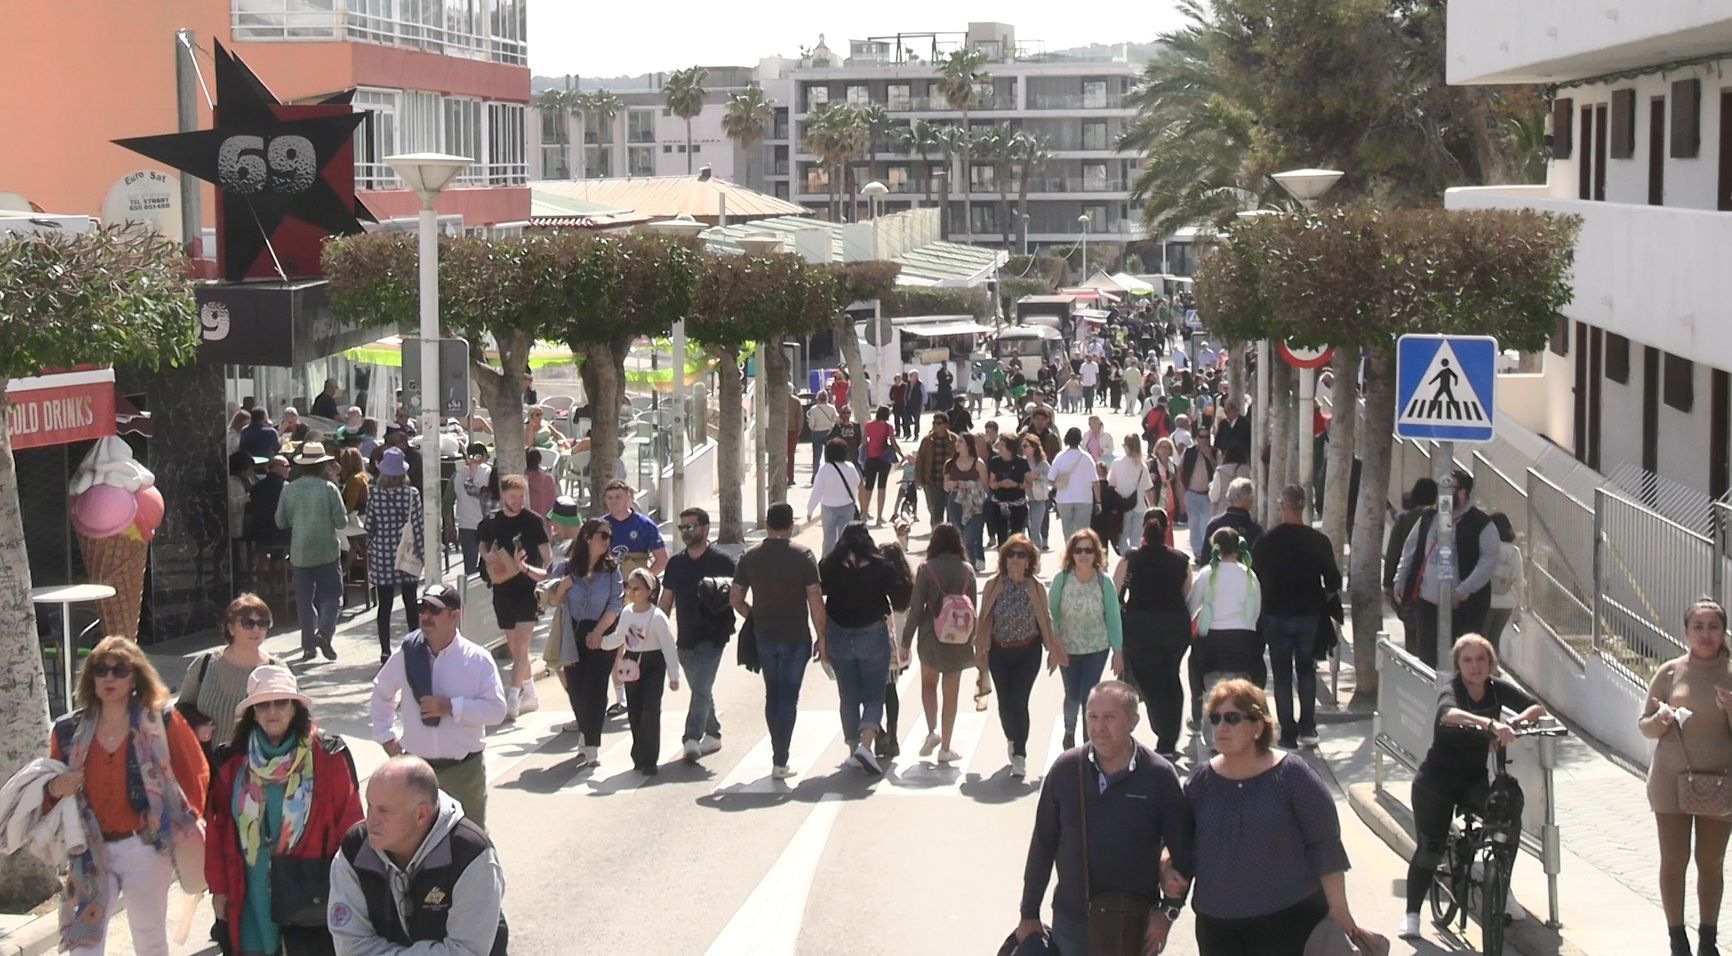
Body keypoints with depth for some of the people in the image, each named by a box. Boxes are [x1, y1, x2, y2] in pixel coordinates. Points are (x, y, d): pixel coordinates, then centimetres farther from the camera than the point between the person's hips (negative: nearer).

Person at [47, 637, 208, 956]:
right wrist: (55, 789, -11)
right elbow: (52, 787, 12)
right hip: (91, 853, 2)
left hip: (145, 848, -2)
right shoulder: (69, 731, 4)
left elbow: (195, 773, 1)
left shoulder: (161, 720, -3)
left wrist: (185, 824, -3)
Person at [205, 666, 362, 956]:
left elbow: (349, 824, -4)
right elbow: (216, 828, 7)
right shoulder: (230, 762, 4)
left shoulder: (329, 757, -5)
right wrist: (219, 888, 5)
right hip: (250, 897, 3)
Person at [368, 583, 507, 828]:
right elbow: (381, 693, 18)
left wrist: (451, 707, -21)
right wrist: (386, 736, 12)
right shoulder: (406, 655, 0)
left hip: (464, 770, -2)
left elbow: (496, 709, -13)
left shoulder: (478, 659, -9)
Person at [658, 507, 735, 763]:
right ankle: (713, 735, 27)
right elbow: (666, 600, 14)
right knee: (700, 689, 15)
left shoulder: (722, 562, -6)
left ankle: (692, 739, -18)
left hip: (711, 637, -6)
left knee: (701, 688, -14)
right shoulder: (676, 562, 10)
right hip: (685, 637, 6)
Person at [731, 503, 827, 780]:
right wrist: (822, 637, -4)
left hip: (764, 636, 3)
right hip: (795, 637, -3)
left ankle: (779, 754, 22)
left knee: (772, 695, 17)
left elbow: (735, 597, 2)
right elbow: (816, 601, -12)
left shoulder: (750, 557, 0)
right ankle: (780, 762, -3)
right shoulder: (802, 556, -10)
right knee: (788, 697, 1)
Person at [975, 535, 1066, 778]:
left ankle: (1019, 755, -3)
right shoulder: (993, 585, -5)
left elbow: (1045, 621, 2)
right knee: (1004, 703, 9)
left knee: (1018, 701, -11)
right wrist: (979, 650, 3)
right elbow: (984, 619, 2)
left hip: (1028, 652, -2)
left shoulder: (1036, 588, -6)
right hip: (1000, 651, 2)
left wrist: (1053, 649, 5)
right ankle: (1012, 741, 37)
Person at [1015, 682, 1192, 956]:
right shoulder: (1065, 769, -5)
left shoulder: (1159, 776, -10)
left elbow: (1182, 852, -1)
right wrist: (1029, 913, 6)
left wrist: (1168, 910, -6)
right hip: (1071, 922, 2)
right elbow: (1042, 845, 4)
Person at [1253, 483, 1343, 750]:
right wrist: (1321, 602, 16)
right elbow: (1333, 583, -3)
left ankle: (1288, 733, 7)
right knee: (1306, 670, 16)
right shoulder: (1319, 541, -7)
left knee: (1282, 675, 8)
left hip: (1276, 615, -1)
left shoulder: (1266, 540, -8)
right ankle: (1307, 727, 5)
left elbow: (1255, 580, -1)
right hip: (1309, 615, 1)